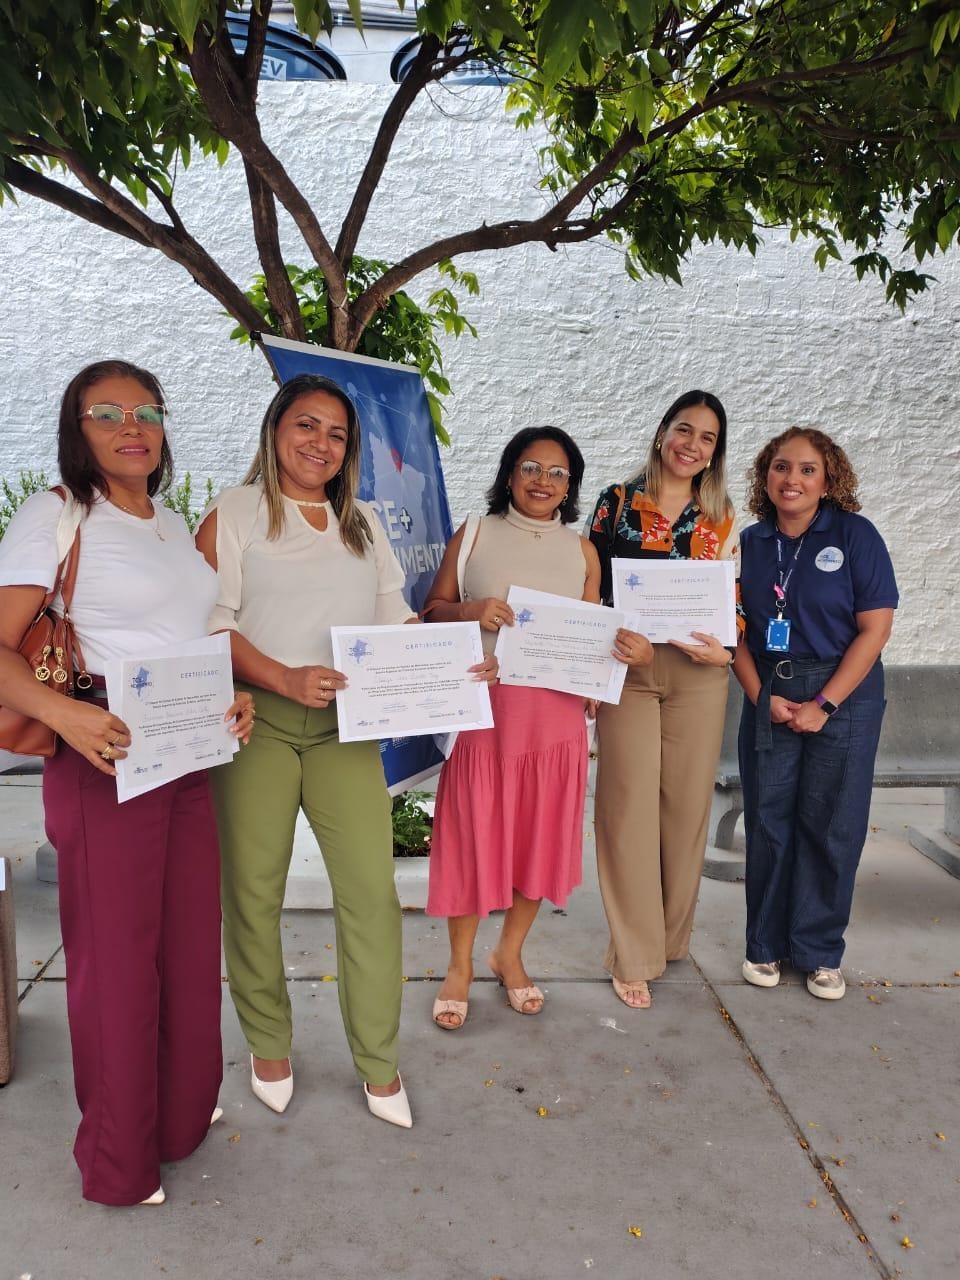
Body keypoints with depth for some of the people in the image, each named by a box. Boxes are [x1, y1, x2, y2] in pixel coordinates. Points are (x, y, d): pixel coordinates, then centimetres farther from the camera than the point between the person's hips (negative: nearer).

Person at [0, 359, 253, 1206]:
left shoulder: (175, 526, 14)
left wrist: (237, 694, 3)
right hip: (108, 757, -6)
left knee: (192, 943, 15)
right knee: (116, 955, 5)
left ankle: (183, 1115, 38)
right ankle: (119, 1162, 26)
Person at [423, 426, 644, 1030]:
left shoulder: (581, 551, 9)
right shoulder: (474, 536, 3)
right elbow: (432, 610, 3)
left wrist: (627, 649, -8)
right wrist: (468, 611, -18)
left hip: (556, 715, 2)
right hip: (481, 708, -2)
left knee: (542, 835, 10)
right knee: (473, 834, 5)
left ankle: (511, 953, 33)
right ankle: (461, 964, 26)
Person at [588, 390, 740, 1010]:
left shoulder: (722, 517, 10)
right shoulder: (616, 502, 4)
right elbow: (588, 587, 5)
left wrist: (724, 650, -9)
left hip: (697, 674, 2)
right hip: (625, 667, -2)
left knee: (687, 802, 7)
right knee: (629, 804, -2)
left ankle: (673, 934, 27)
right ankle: (635, 954, 10)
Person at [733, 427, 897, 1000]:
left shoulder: (855, 535, -5)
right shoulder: (752, 542, 4)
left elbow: (875, 629, -9)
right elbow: (737, 630, 6)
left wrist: (824, 705, -13)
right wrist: (760, 695, -7)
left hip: (844, 695, -2)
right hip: (769, 696, 3)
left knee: (829, 824, 3)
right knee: (767, 820, 6)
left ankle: (820, 952, 19)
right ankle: (767, 943, 22)